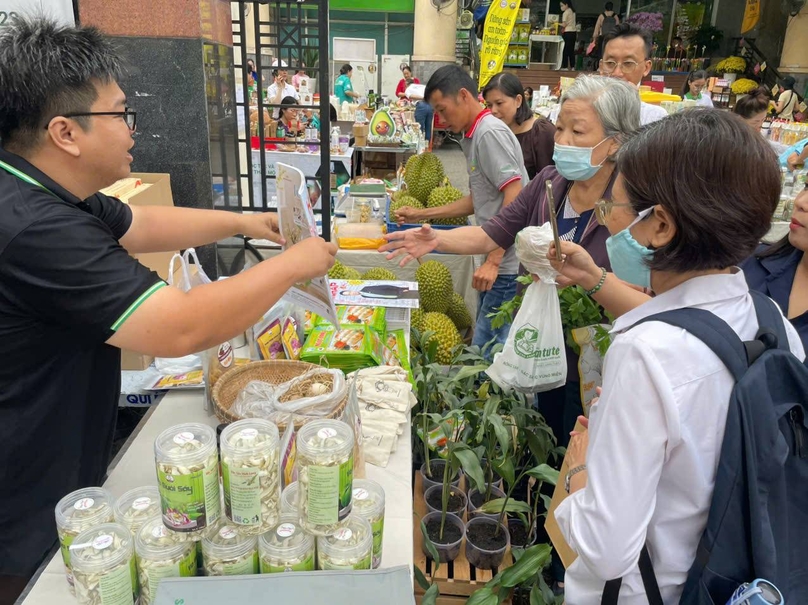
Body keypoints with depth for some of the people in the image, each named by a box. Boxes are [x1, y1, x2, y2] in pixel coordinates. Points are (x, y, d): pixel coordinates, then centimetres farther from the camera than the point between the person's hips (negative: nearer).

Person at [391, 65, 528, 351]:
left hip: (509, 265, -10)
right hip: (497, 262, 10)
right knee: (483, 345, 17)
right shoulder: (474, 136, 17)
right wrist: (420, 215, 22)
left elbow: (515, 201, -20)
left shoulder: (490, 132, -13)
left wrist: (493, 261, -22)